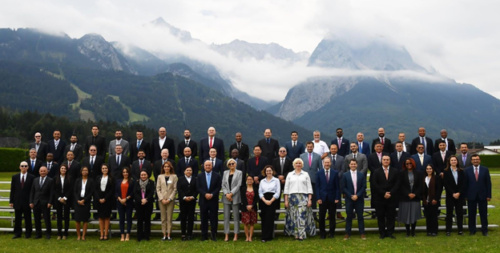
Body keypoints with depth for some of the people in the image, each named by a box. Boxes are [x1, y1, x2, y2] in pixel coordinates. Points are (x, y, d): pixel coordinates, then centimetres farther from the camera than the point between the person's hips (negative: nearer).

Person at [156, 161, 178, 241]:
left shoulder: (174, 176, 2)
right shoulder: (160, 176, 7)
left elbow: (175, 189, -1)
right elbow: (158, 189, 5)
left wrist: (169, 199, -8)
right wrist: (162, 199, -5)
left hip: (170, 200, -2)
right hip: (162, 200, 2)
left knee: (169, 218, -1)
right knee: (163, 218, 3)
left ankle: (169, 235, 3)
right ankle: (164, 235, 8)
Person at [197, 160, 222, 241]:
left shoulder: (217, 176, 5)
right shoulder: (200, 176, 8)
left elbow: (218, 187, -1)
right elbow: (198, 187, 0)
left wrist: (212, 194, -15)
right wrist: (205, 194, -14)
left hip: (213, 200, -1)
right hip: (203, 200, 1)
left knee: (214, 218, 1)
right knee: (204, 219, 4)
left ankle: (214, 236, 6)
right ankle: (204, 235, 10)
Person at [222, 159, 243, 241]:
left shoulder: (239, 173, 4)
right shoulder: (225, 173, 15)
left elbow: (239, 185, -5)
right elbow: (223, 184, 8)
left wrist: (231, 193, -12)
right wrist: (226, 194, -7)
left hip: (235, 197, -3)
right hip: (226, 197, 3)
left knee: (236, 217, -1)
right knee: (226, 217, 2)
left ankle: (236, 235, 4)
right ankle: (226, 235, 6)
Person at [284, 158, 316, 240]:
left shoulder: (306, 174, 11)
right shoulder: (290, 175, 13)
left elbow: (309, 187, 6)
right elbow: (286, 188, 9)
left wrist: (310, 199, -3)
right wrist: (286, 200, 2)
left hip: (303, 197, -1)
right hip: (292, 197, 1)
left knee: (302, 215, -9)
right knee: (294, 216, -1)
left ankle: (301, 235, -8)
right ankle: (296, 234, 4)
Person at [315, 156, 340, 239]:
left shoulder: (335, 173, 3)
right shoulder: (319, 173, 3)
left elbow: (337, 186, 2)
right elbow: (317, 186, 1)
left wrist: (337, 198, -5)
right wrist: (318, 198, -7)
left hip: (332, 198, 0)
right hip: (322, 198, 0)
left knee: (332, 216, 7)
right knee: (322, 217, 3)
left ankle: (332, 232, 17)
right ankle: (322, 233, 12)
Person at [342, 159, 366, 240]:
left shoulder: (361, 174, 4)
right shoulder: (345, 175, 1)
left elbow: (364, 186, 0)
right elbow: (343, 188, -2)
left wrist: (357, 195, -11)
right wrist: (351, 196, -11)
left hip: (359, 199, 1)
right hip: (349, 199, -1)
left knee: (360, 216, 5)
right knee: (349, 216, 4)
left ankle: (362, 233, 12)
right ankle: (347, 233, 10)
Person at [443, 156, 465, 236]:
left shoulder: (461, 171, 7)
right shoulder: (446, 172, 0)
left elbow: (463, 183, 2)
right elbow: (446, 184, -5)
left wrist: (459, 193, -10)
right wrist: (453, 193, -12)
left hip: (460, 195, 2)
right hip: (450, 195, -2)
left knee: (459, 212, 4)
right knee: (449, 213, 2)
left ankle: (460, 229, 11)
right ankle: (448, 230, 6)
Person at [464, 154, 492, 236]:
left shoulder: (485, 170, 3)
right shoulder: (467, 170, 3)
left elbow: (488, 183, 2)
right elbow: (465, 184, 2)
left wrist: (489, 195, -3)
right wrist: (465, 195, -3)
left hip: (482, 196, 0)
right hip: (471, 196, 0)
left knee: (483, 214, 5)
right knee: (471, 214, 5)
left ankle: (484, 230, 15)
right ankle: (472, 230, 15)